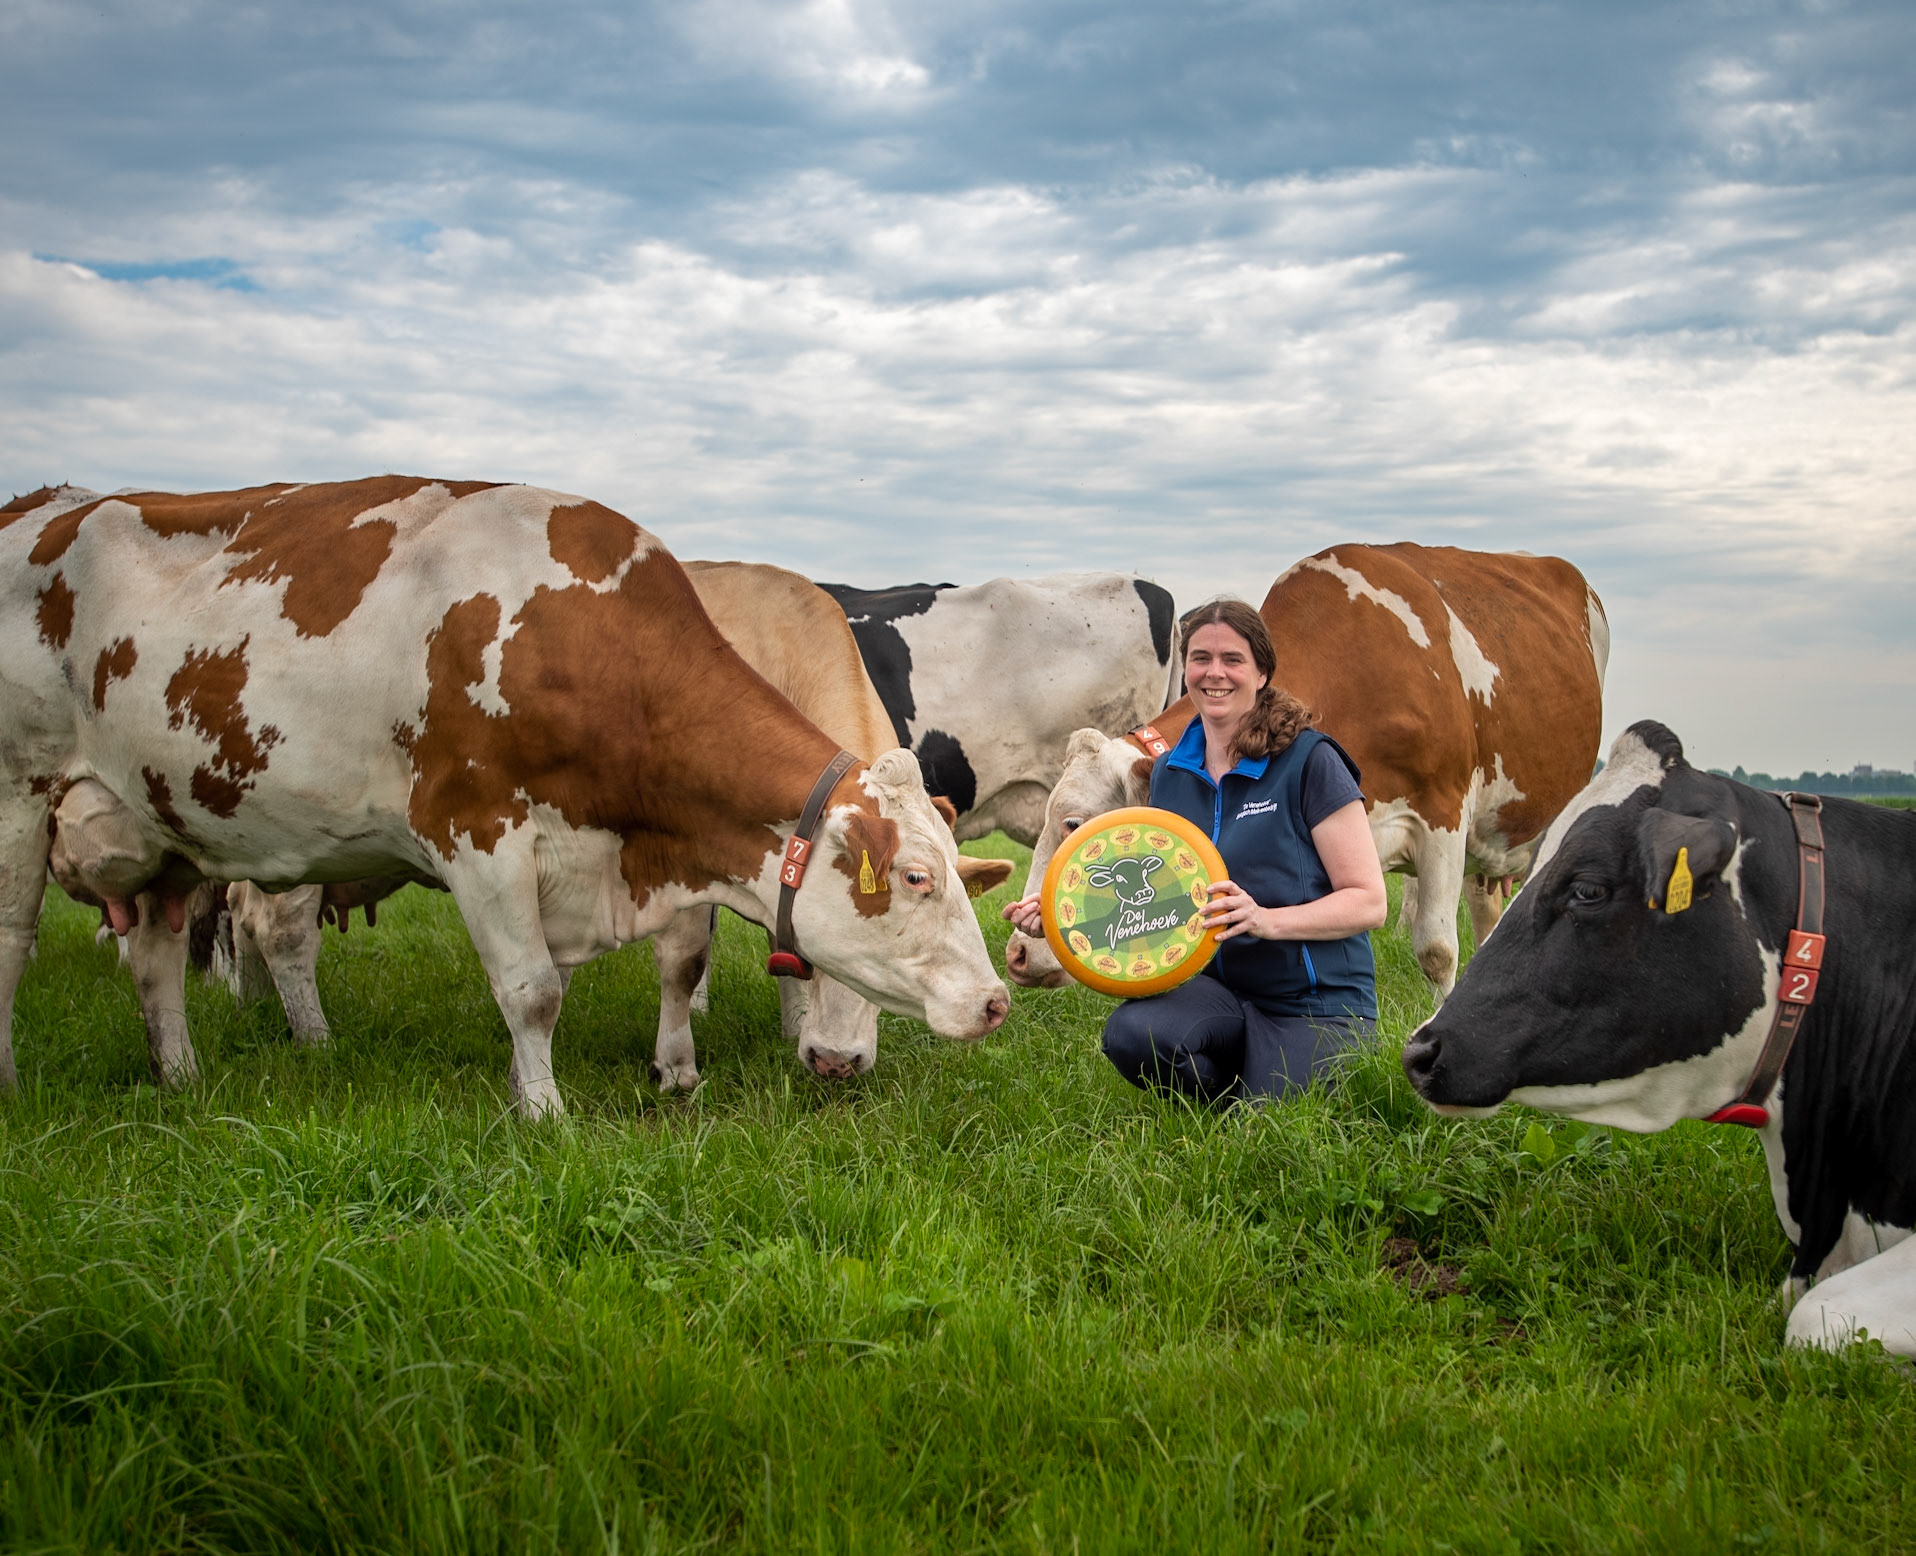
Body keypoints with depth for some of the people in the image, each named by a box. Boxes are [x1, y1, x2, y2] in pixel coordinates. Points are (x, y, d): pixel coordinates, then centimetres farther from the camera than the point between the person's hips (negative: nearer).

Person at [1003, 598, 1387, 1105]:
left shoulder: (1309, 761, -7)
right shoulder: (1169, 774, 10)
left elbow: (1368, 902, -8)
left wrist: (1268, 920, -24)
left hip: (1316, 1005, -4)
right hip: (1218, 988, 4)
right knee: (1132, 1034, -29)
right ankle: (1234, 1106, 3)